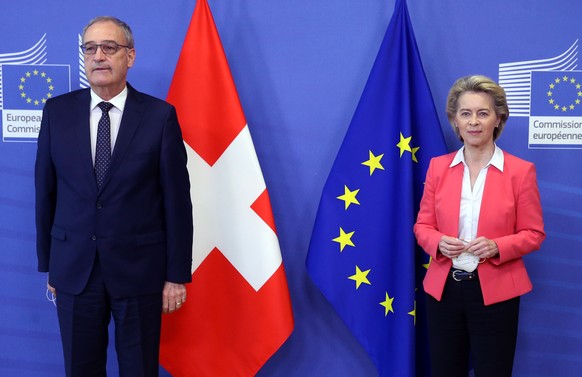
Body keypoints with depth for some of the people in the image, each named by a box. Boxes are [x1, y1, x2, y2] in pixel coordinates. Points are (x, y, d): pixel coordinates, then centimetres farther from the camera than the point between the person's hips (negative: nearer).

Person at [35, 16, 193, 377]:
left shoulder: (161, 115, -6)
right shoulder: (57, 111, 1)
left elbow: (176, 199, -5)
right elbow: (45, 192, 6)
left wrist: (177, 274, -4)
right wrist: (48, 263, 7)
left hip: (139, 269, -2)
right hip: (74, 267, 2)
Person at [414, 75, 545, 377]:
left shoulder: (520, 170, -5)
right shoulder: (438, 166, 3)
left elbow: (533, 234, -1)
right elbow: (422, 226, 7)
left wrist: (497, 247, -20)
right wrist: (439, 243, -15)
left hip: (495, 291, -2)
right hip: (443, 288, 3)